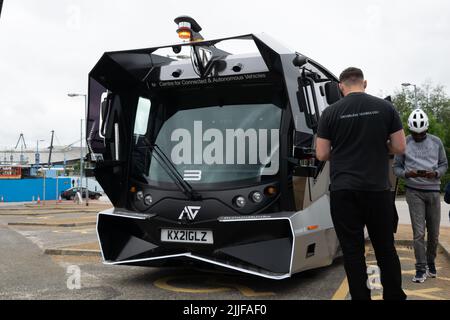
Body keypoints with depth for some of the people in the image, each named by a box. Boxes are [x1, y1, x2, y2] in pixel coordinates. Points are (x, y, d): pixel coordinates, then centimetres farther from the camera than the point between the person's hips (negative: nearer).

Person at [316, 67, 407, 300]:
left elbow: (322, 154, -1)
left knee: (352, 250, 5)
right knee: (385, 248, 13)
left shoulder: (331, 113, -1)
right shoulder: (385, 107, 1)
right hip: (378, 189, 2)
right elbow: (399, 148, 1)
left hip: (343, 191, -1)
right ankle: (395, 296, 20)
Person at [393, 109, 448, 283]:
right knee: (419, 232, -6)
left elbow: (444, 164, 12)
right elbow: (396, 167, 6)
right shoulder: (404, 143, 2)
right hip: (414, 191, -2)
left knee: (434, 233, 6)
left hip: (433, 190, 2)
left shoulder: (436, 142, 7)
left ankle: (431, 262, 27)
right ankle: (421, 268, 2)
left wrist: (435, 173, -10)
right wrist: (407, 174, -15)